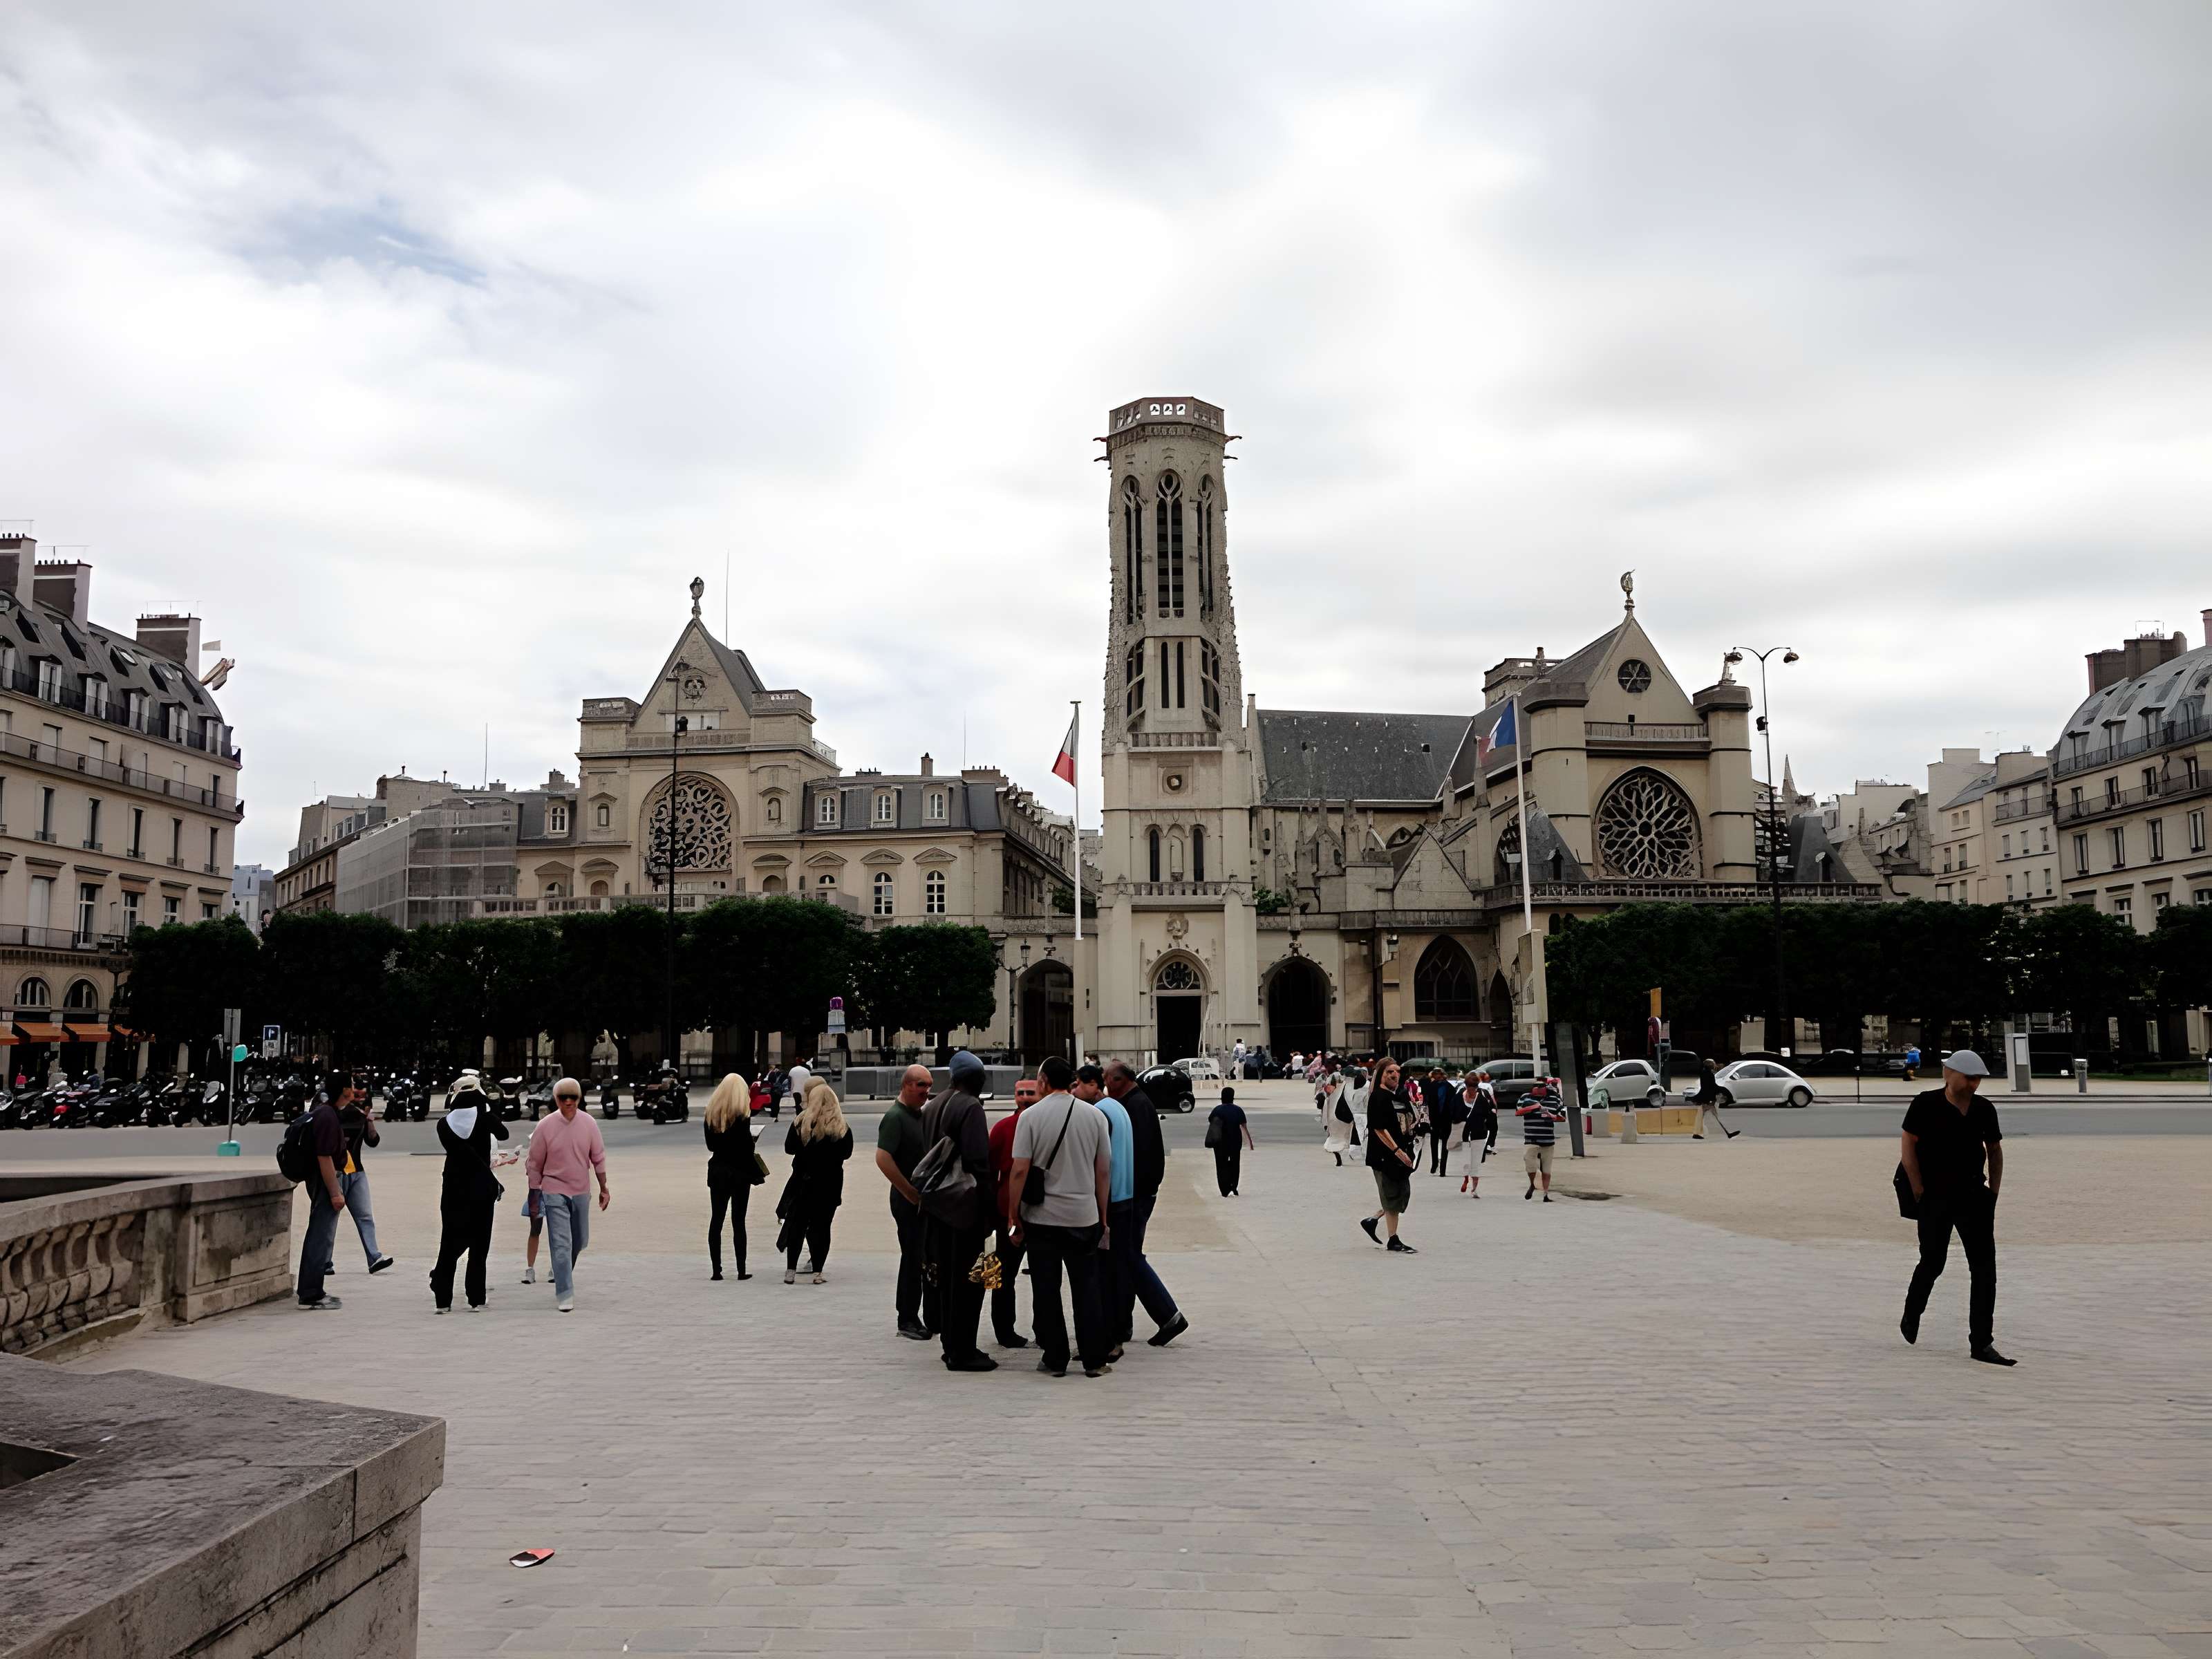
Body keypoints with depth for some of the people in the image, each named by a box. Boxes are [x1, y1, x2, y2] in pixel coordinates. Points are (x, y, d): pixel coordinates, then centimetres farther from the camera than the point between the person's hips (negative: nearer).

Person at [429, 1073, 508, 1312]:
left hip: (453, 1187, 1)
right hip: (481, 1187, -1)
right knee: (479, 1244, 7)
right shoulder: (485, 1118, -7)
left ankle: (443, 1300, 5)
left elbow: (458, 1151, -7)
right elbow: (503, 1135, 11)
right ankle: (476, 1300, 5)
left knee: (450, 1243, 10)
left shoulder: (444, 1123, -3)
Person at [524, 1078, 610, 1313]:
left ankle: (562, 1274, 41)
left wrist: (604, 1188, 8)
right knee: (561, 1245, -10)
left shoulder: (588, 1123, -4)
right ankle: (564, 1294, -5)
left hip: (581, 1192, 4)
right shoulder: (545, 1127, -11)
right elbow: (535, 1165, -2)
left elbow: (598, 1157, 6)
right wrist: (534, 1198, 1)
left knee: (580, 1241, 16)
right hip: (555, 1193, -4)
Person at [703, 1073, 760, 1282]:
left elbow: (710, 1145, 9)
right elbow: (747, 1147, -14)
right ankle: (741, 1270, 3)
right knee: (738, 1221, 1)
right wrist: (755, 1173, -6)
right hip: (738, 1172, -4)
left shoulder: (711, 1113, 3)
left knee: (716, 1220, 8)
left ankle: (716, 1270, 8)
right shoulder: (742, 1115, -13)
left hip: (717, 1170, 4)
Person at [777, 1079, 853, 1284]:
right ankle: (818, 1272, 5)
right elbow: (847, 1153, 4)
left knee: (797, 1224, 8)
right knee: (822, 1225, 6)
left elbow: (789, 1148, -2)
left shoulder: (801, 1122, -7)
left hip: (803, 1180, 0)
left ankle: (791, 1271, 6)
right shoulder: (842, 1127, -4)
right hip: (831, 1182, 0)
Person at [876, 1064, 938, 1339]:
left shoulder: (921, 1115, 13)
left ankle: (934, 1319, 20)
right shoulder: (895, 1116, -14)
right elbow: (883, 1159, -24)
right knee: (913, 1259, -1)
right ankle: (908, 1320, 11)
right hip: (909, 1202, -8)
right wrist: (911, 1192, -21)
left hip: (929, 1200, 8)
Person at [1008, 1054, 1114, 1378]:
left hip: (1042, 1218, -2)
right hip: (1084, 1217, 2)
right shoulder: (1095, 1116, 1)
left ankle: (1055, 1360, 11)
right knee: (1086, 1291, 9)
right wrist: (1103, 1215, 14)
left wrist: (1014, 1214, 0)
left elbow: (1019, 1171, -10)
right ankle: (1094, 1360, 12)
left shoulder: (1031, 1116, -7)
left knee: (1046, 1292, 7)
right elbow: (1104, 1172, 5)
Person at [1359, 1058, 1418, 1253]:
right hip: (1385, 1156, -9)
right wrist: (1397, 1150, -22)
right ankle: (1393, 1241, 9)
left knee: (1403, 1196, 12)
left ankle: (1371, 1221, 27)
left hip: (1401, 1154, 9)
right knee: (1393, 1199, -1)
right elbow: (1379, 1128, -19)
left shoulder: (1398, 1096, 15)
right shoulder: (1378, 1097, -13)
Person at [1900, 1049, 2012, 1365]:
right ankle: (1911, 1318, 32)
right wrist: (1919, 1191, -10)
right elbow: (1908, 1147, -8)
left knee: (1984, 1268, -2)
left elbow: (1995, 1150, 17)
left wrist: (1993, 1192, 10)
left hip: (1974, 1197, 4)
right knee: (1932, 1264, 5)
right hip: (1935, 1198, -4)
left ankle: (1982, 1344, 2)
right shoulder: (1925, 1104, -9)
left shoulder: (1984, 1109, 4)